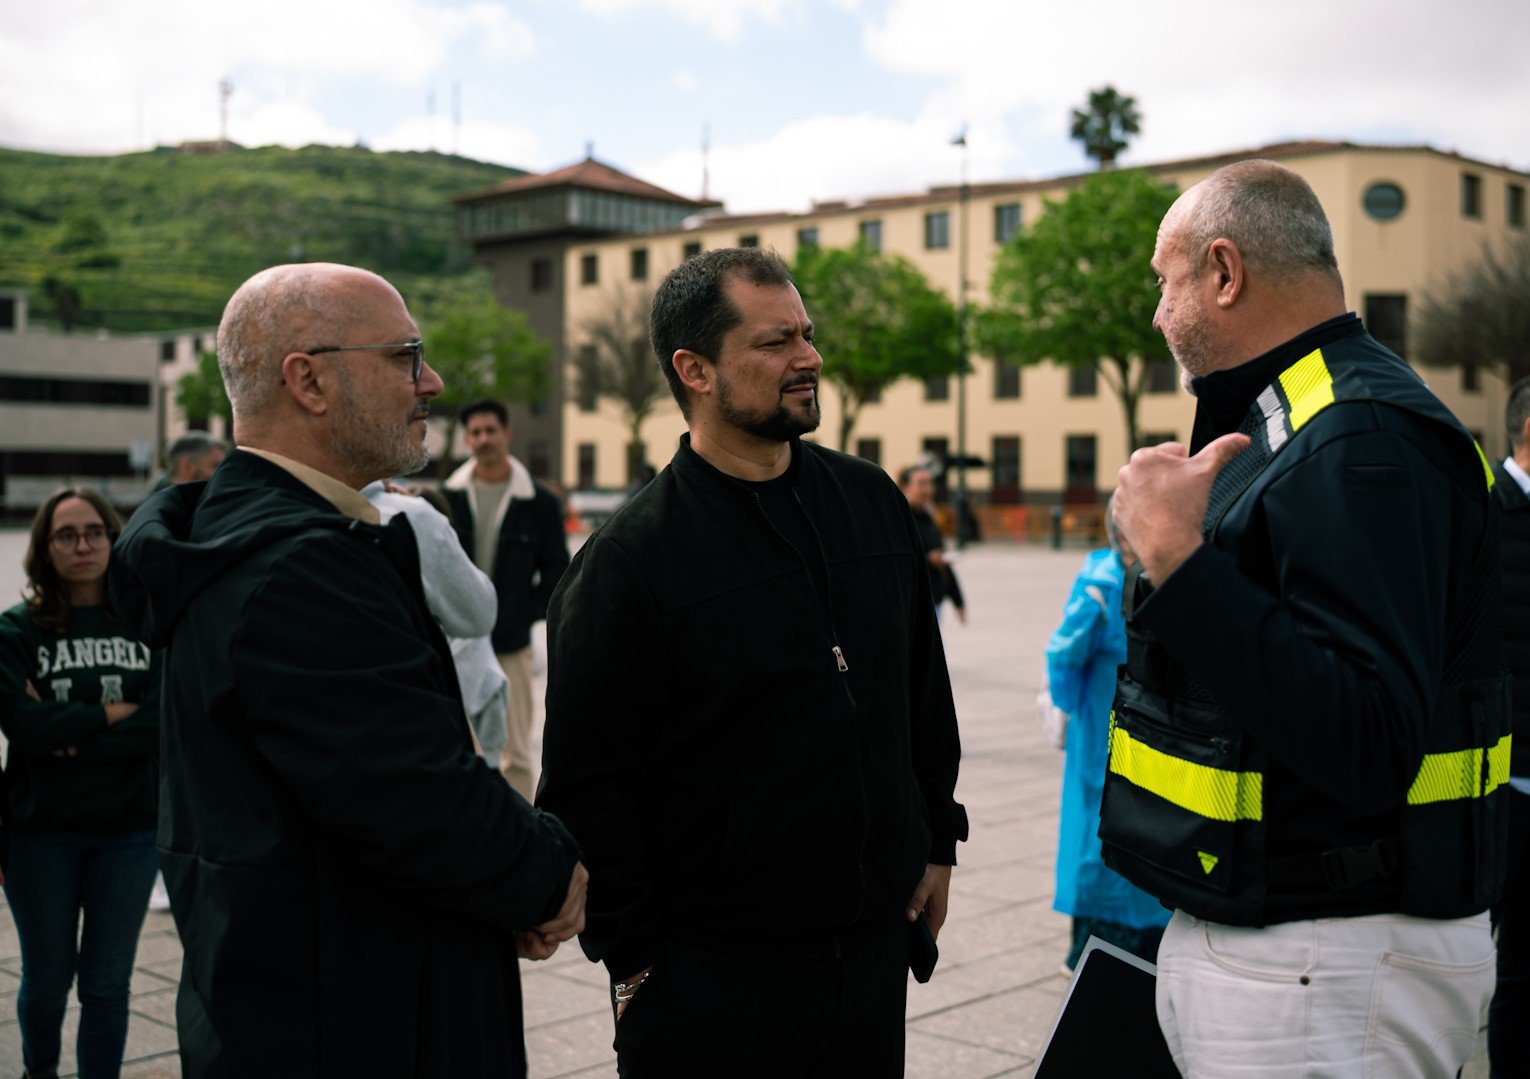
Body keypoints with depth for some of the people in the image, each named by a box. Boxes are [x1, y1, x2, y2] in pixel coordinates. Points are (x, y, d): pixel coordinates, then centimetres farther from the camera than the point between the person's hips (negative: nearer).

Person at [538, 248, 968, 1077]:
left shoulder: (872, 501, 5)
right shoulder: (630, 559, -12)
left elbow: (925, 688, 15)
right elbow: (585, 783, -10)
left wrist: (936, 842, 14)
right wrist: (632, 957, -9)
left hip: (876, 941, 5)